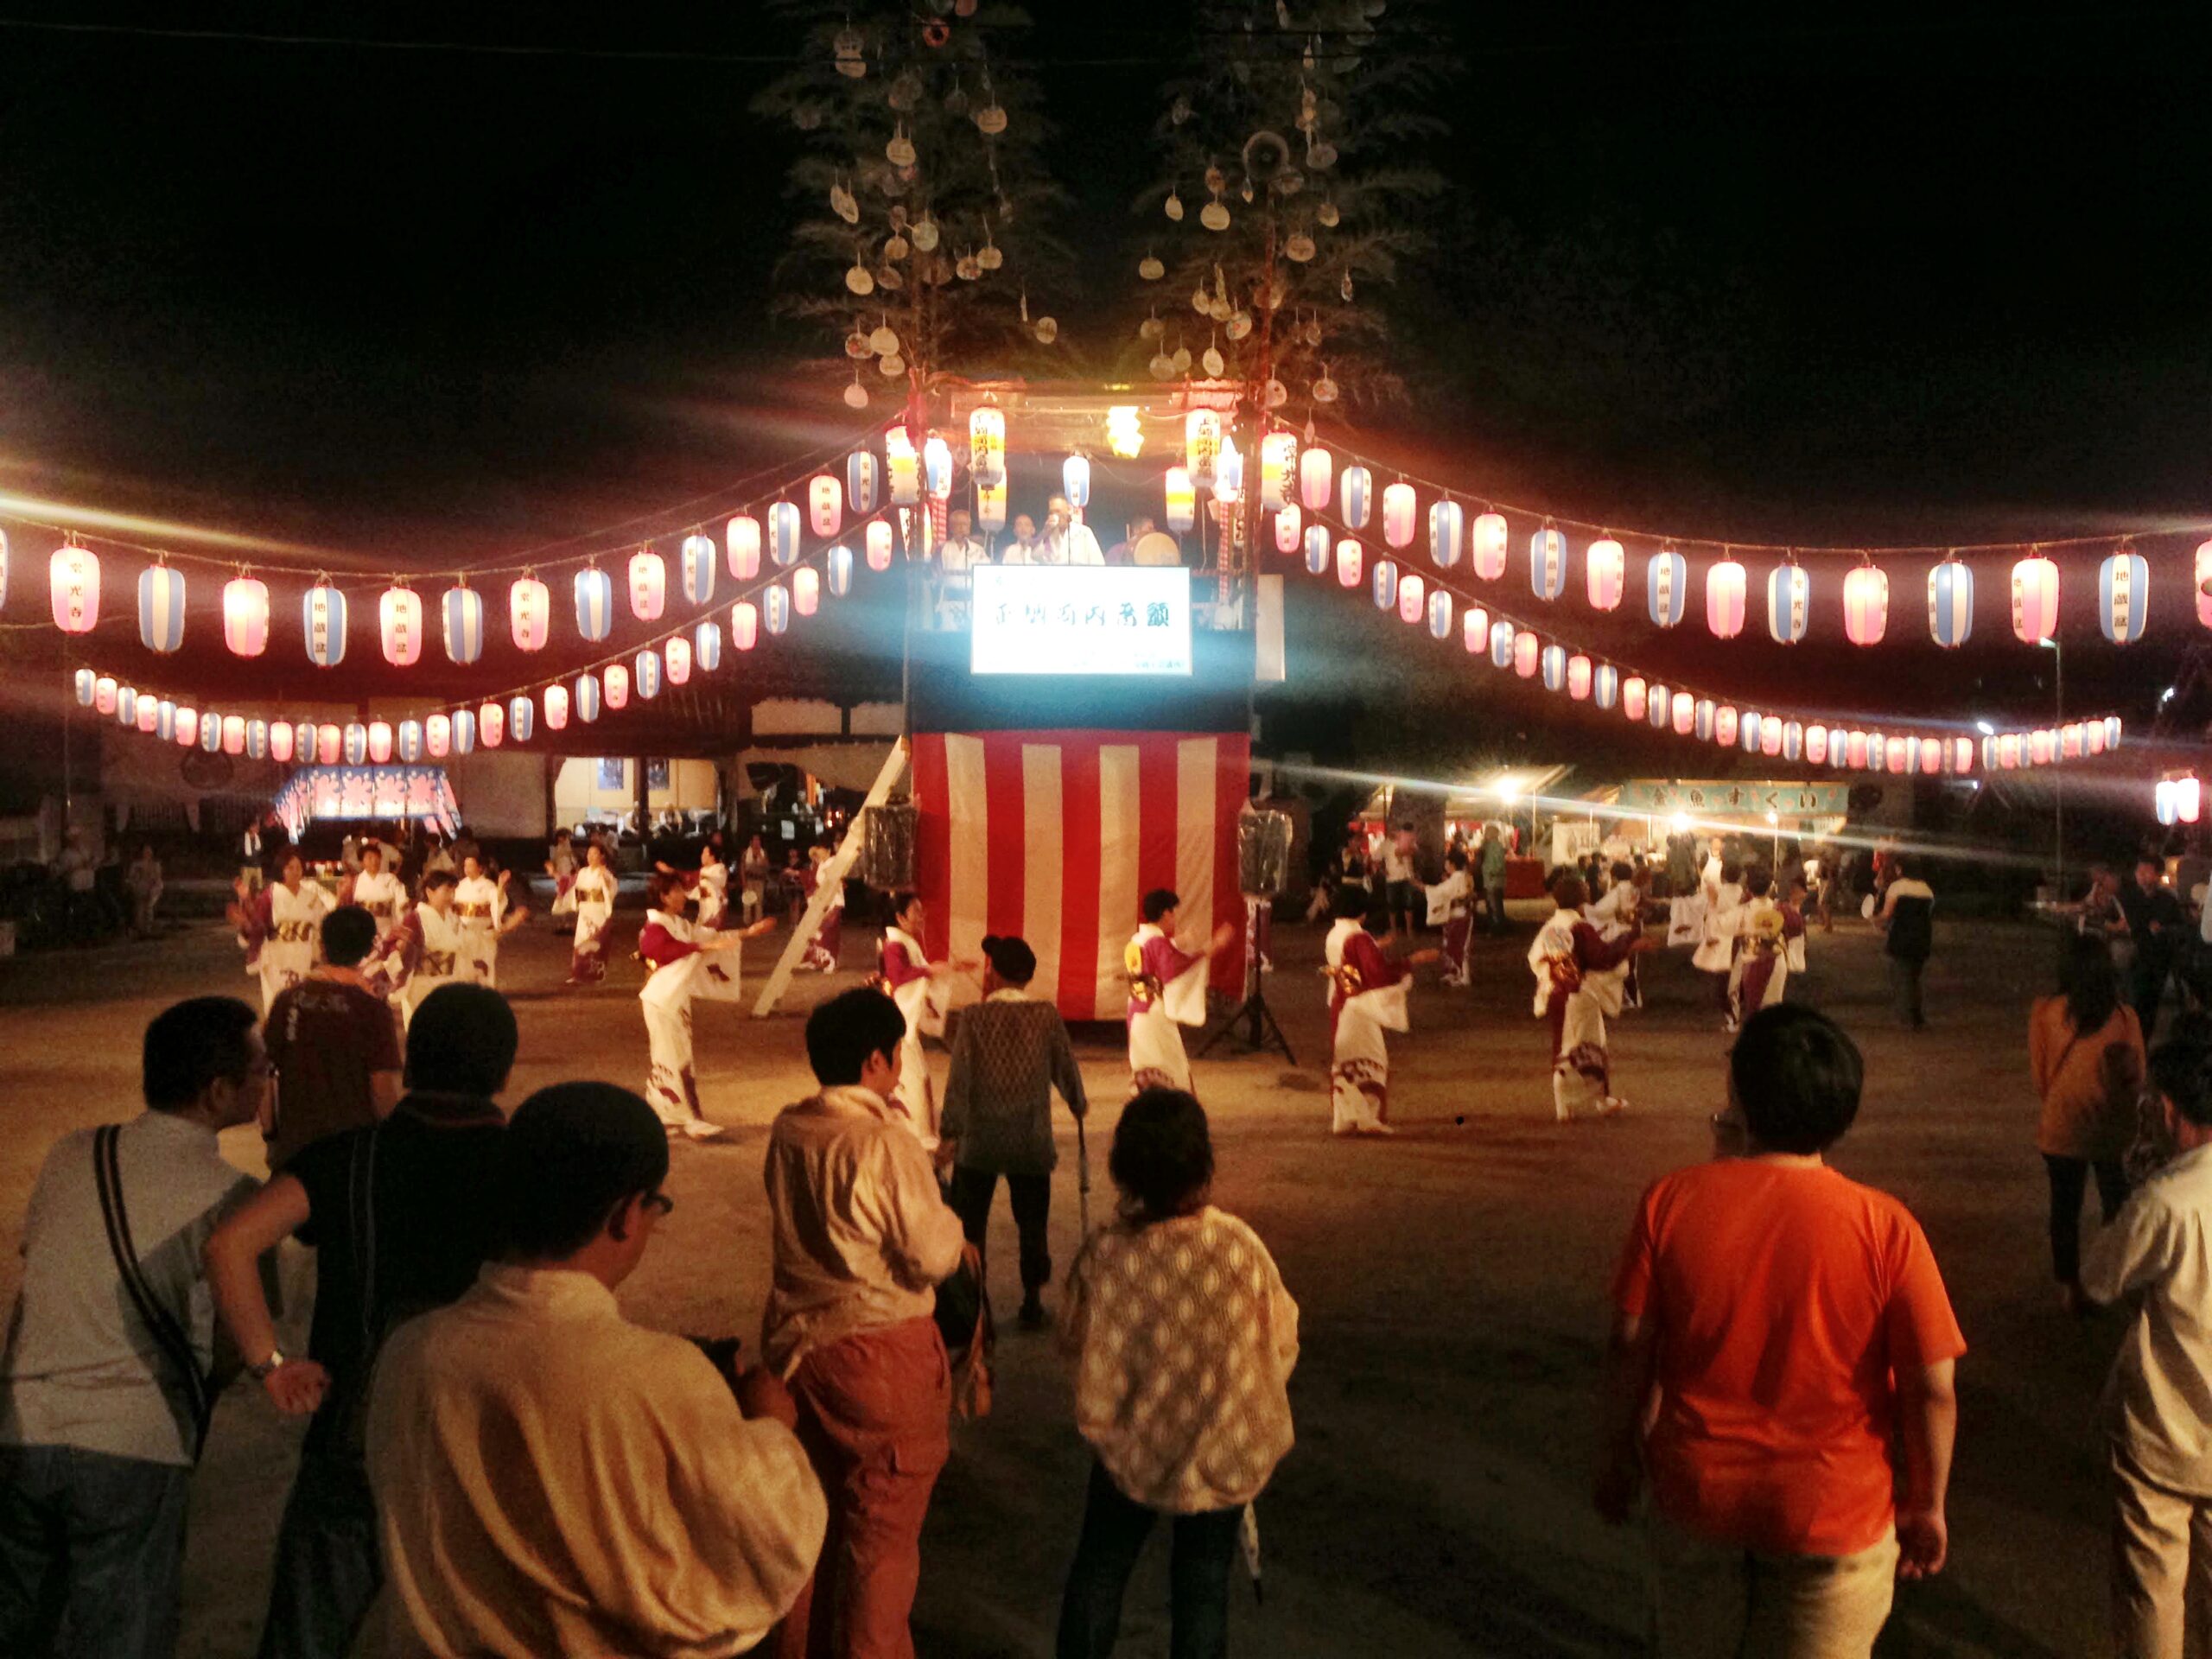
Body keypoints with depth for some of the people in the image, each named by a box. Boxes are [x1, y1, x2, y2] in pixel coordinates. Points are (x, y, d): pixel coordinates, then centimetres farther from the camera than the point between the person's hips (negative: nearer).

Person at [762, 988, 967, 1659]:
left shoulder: (787, 1131, -2)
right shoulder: (885, 1144, -24)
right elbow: (934, 1257, -19)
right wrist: (949, 1223, 1)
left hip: (797, 1344, 7)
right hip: (880, 1353, -7)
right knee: (882, 1533, 9)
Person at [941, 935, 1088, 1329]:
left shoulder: (974, 1017, -9)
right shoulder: (1047, 1016, -6)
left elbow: (958, 1080, -10)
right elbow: (1066, 1069, 2)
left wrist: (950, 1133, -2)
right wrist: (1078, 1105, 22)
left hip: (978, 1141, -1)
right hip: (1032, 1143, 1)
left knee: (970, 1224, 12)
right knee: (1032, 1225, 14)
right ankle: (1033, 1301, 19)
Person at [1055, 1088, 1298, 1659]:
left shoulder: (1104, 1254, -22)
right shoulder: (1240, 1247, -23)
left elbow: (1073, 1338, -5)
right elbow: (1282, 1338, -8)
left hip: (1131, 1445, 1)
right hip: (1225, 1450, 0)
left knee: (1099, 1568, 21)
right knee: (1203, 1581, 15)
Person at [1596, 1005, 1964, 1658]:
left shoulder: (1671, 1201, -14)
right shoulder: (1884, 1227, -17)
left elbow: (1630, 1347, -8)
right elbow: (1932, 1387, -14)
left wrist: (1616, 1455, 8)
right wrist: (1926, 1506, 2)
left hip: (1696, 1495, 1)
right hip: (1834, 1512, -1)